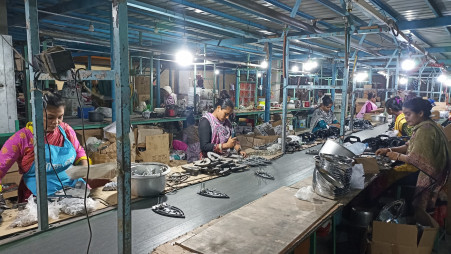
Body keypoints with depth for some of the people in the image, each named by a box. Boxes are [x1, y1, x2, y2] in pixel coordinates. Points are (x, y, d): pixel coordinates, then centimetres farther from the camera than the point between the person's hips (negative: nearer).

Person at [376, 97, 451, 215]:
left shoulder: (425, 130, -24)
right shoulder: (425, 125, 8)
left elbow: (415, 159, -27)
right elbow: (410, 146, 14)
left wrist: (397, 156, -11)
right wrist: (389, 150, 2)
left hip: (428, 177, -9)